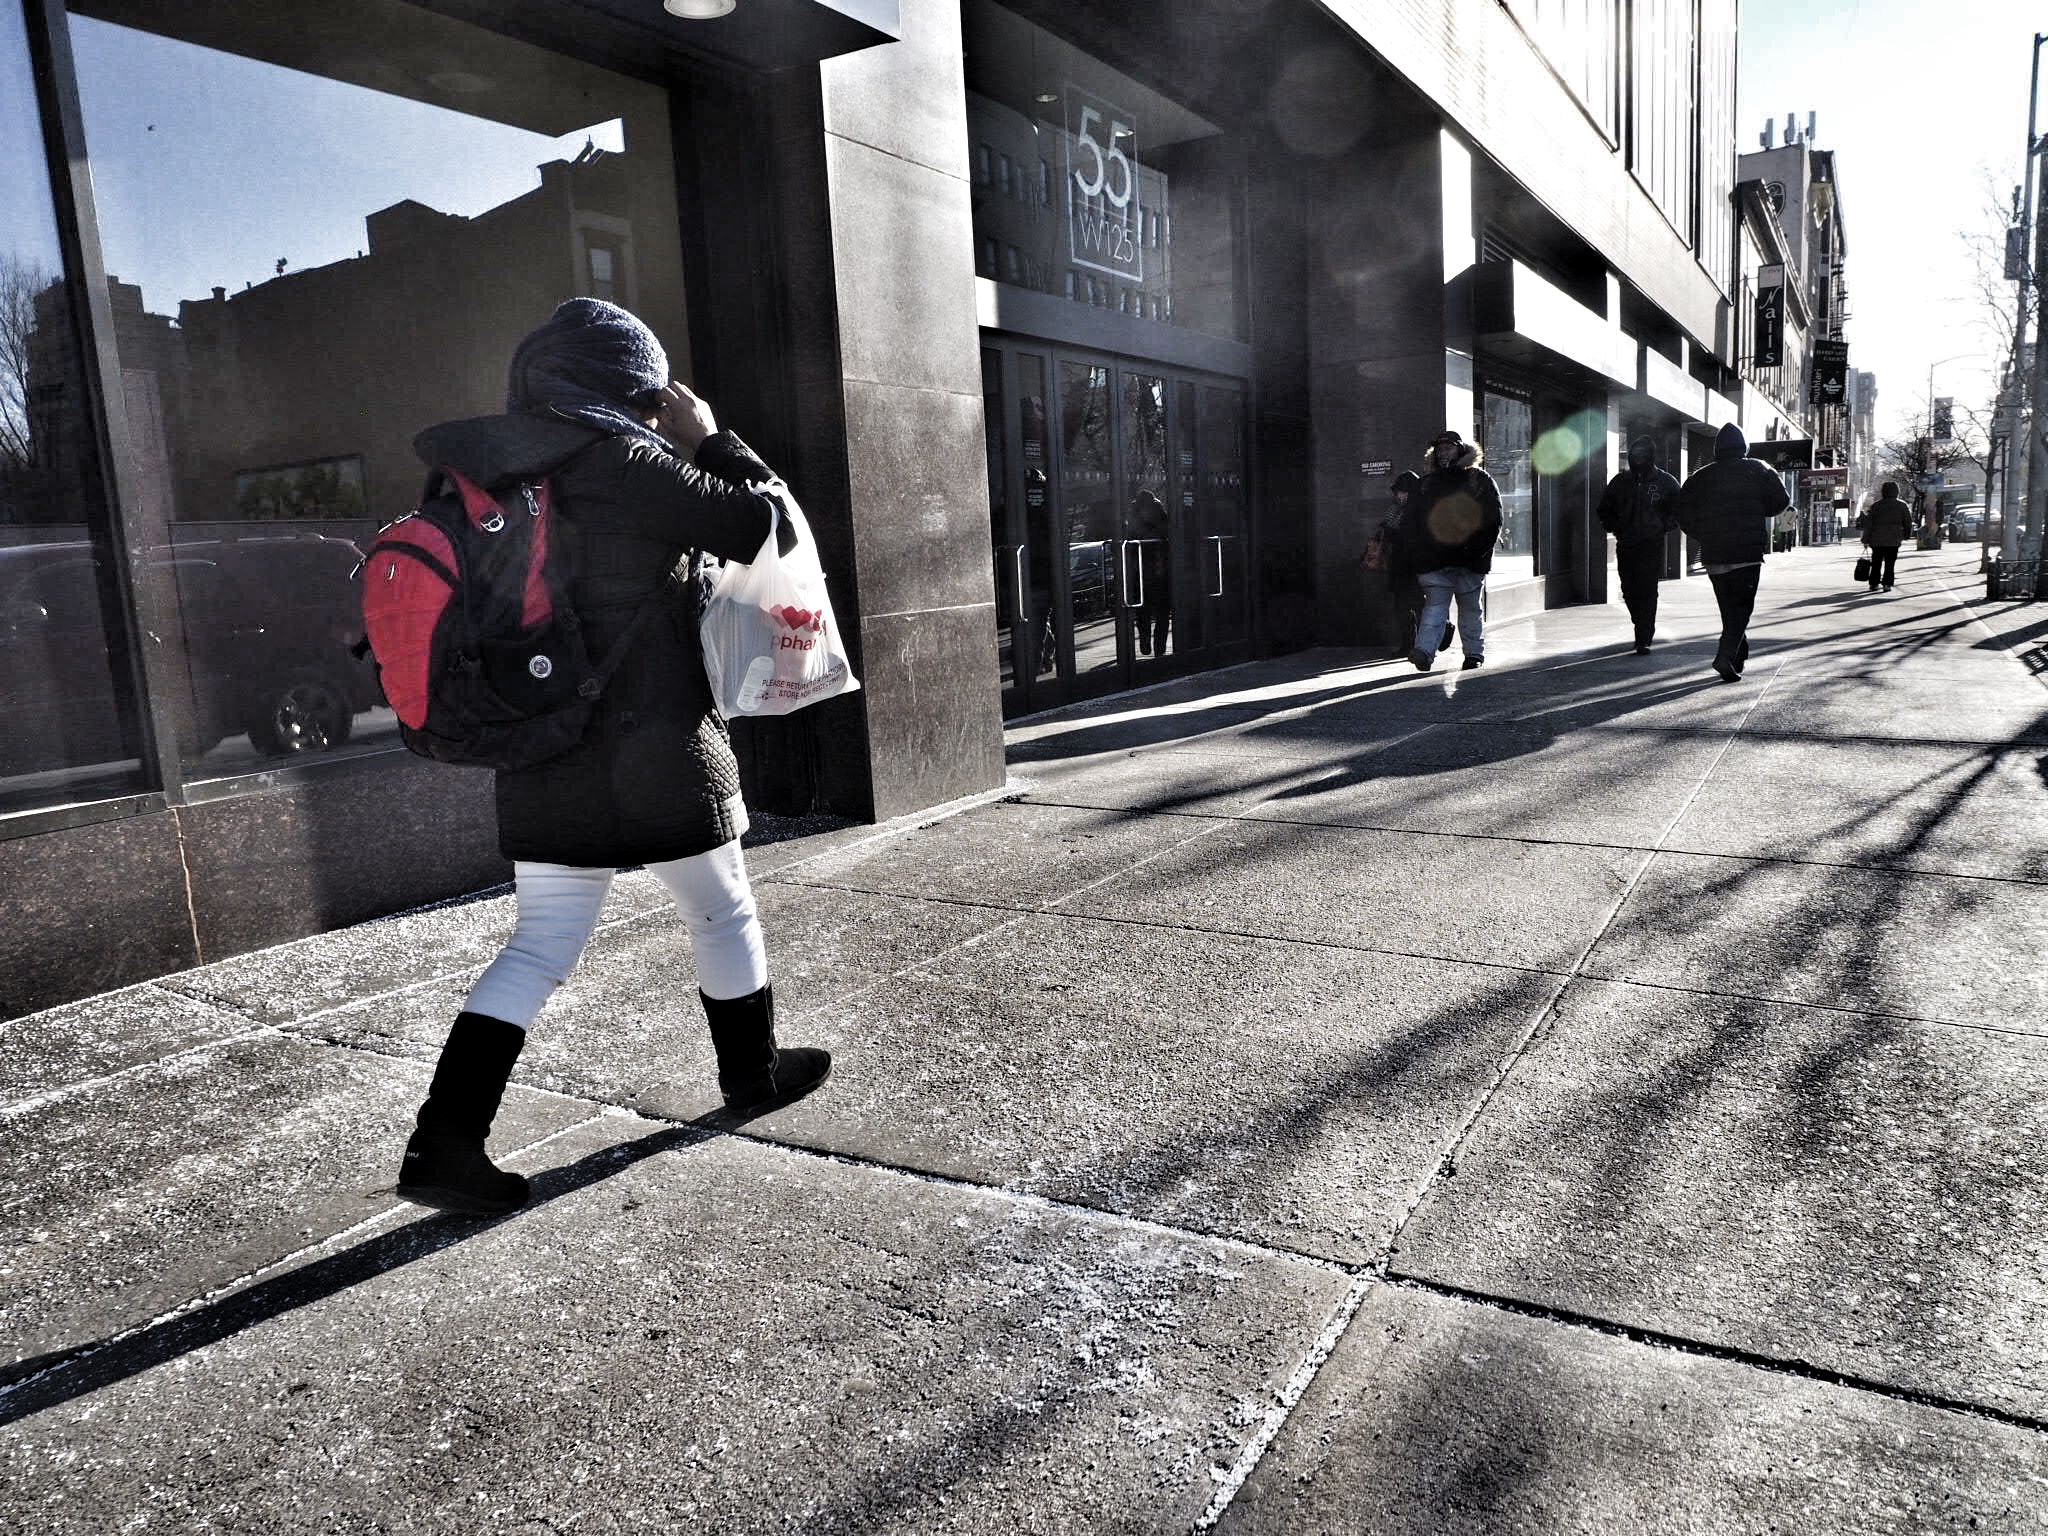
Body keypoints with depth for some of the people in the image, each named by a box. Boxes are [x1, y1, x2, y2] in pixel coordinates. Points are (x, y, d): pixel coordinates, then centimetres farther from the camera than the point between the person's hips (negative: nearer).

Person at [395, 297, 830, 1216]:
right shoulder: (624, 463, -12)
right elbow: (766, 528, -9)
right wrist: (707, 437, 4)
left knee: (540, 944, 11)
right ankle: (753, 1075, 32)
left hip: (543, 755, 7)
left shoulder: (510, 474, 8)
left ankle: (442, 1145, 5)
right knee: (723, 916, 15)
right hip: (654, 754, -6)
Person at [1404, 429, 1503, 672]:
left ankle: (1475, 654, 20)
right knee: (1435, 605, -10)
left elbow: (1493, 518, 0)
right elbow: (1410, 521, 14)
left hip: (1470, 560, -1)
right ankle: (1425, 651, -22)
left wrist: (1477, 549, -11)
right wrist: (1416, 553, 1)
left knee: (1471, 608, 9)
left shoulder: (1480, 480, 6)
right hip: (1433, 560, 1)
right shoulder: (1426, 484, 15)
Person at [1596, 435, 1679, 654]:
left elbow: (1679, 509, 8)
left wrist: (1664, 527, -5)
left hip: (1652, 545, -4)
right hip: (1625, 546, 4)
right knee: (1629, 591, 6)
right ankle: (1644, 631, 26)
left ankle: (1644, 640, -8)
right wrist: (1614, 527, 5)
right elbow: (1605, 510, 20)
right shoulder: (1620, 481, 11)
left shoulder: (1666, 482, 2)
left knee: (1647, 592, -10)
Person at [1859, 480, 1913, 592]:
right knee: (1890, 563, 2)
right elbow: (1908, 522, 6)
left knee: (1876, 563, 10)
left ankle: (1874, 583, 10)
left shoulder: (1875, 505, 0)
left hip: (1877, 540, 1)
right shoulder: (1902, 505, 2)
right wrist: (1907, 535, 21)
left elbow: (1868, 523, -2)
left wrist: (1866, 538, 2)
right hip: (1894, 540, 0)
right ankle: (1887, 584, -4)